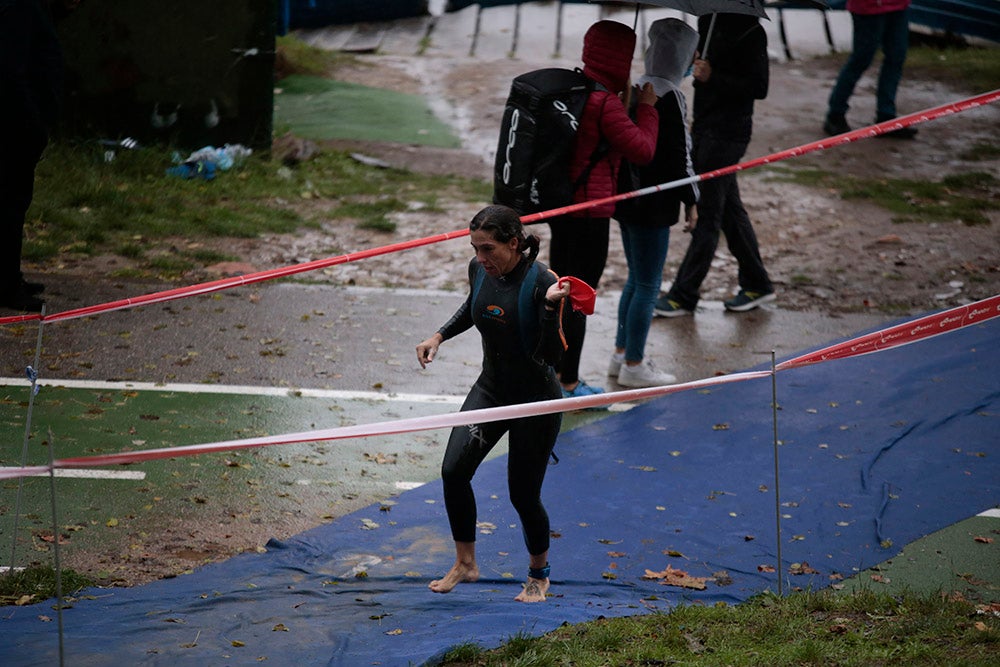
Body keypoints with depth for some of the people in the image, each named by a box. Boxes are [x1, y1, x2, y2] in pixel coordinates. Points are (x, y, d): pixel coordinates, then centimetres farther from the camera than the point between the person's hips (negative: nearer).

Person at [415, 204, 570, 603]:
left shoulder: (541, 282, -24)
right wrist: (439, 337, 8)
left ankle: (539, 574, 28)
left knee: (523, 495, 1)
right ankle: (465, 563, 10)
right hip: (490, 389, 6)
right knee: (454, 470, -9)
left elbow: (551, 355, -27)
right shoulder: (480, 269, -6)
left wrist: (551, 307, -40)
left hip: (535, 400, -6)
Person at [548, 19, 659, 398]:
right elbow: (642, 150, -19)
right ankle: (568, 385, 9)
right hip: (589, 213, -9)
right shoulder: (605, 103, -21)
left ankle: (555, 376, 31)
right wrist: (646, 109, -7)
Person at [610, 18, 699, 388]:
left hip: (626, 196, 9)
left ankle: (621, 354, 30)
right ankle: (633, 365, 11)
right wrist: (690, 199, -7)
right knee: (648, 285, 3)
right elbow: (678, 154, -18)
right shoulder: (669, 97, -20)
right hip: (653, 203, -9)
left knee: (636, 280, 21)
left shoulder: (636, 89, 5)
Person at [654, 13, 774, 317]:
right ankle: (756, 284, 27)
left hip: (727, 132, -9)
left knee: (707, 214, -2)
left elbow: (759, 87, -19)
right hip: (705, 126, 9)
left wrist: (712, 78, -26)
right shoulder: (709, 20, 8)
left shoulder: (749, 31, -17)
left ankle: (683, 295, 3)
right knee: (729, 207, 16)